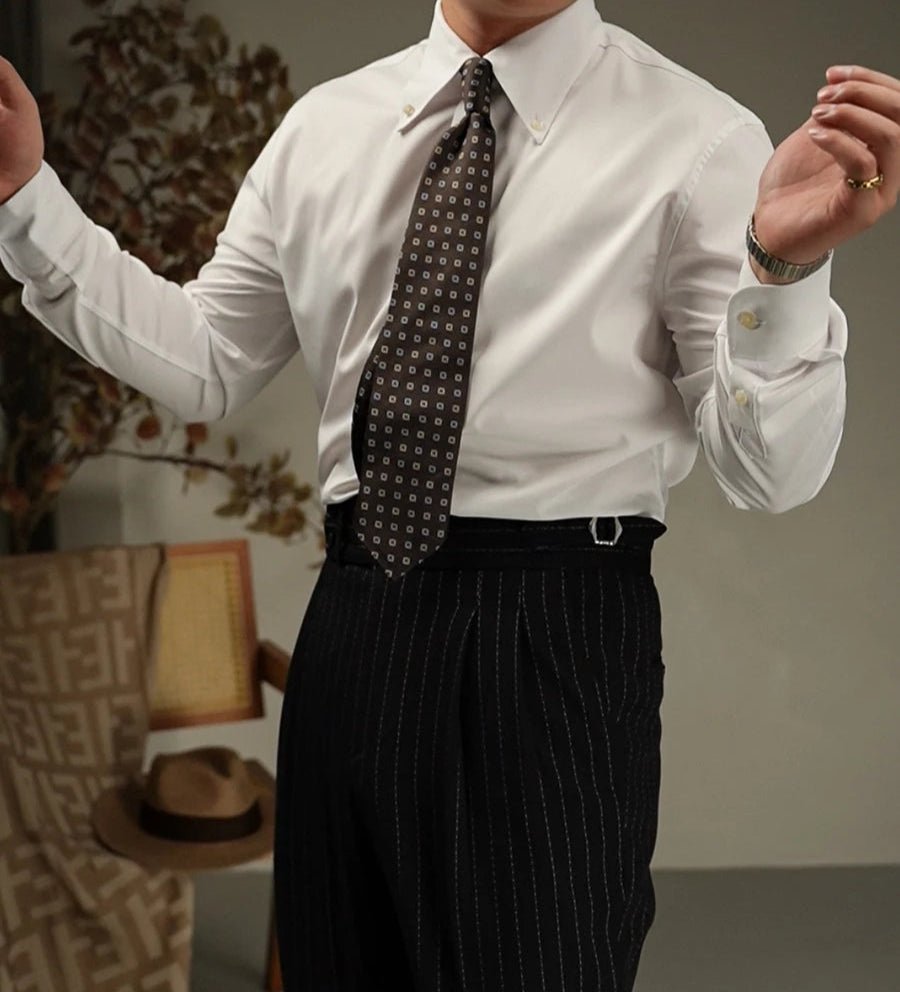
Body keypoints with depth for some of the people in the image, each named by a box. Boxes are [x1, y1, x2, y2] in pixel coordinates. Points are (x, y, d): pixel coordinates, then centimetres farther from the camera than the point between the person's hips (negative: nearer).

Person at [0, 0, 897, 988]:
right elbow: (204, 366, 13)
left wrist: (786, 266, -30)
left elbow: (772, 474, -11)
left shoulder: (696, 140, -7)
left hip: (557, 643, -4)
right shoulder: (325, 127, 8)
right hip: (352, 621, 5)